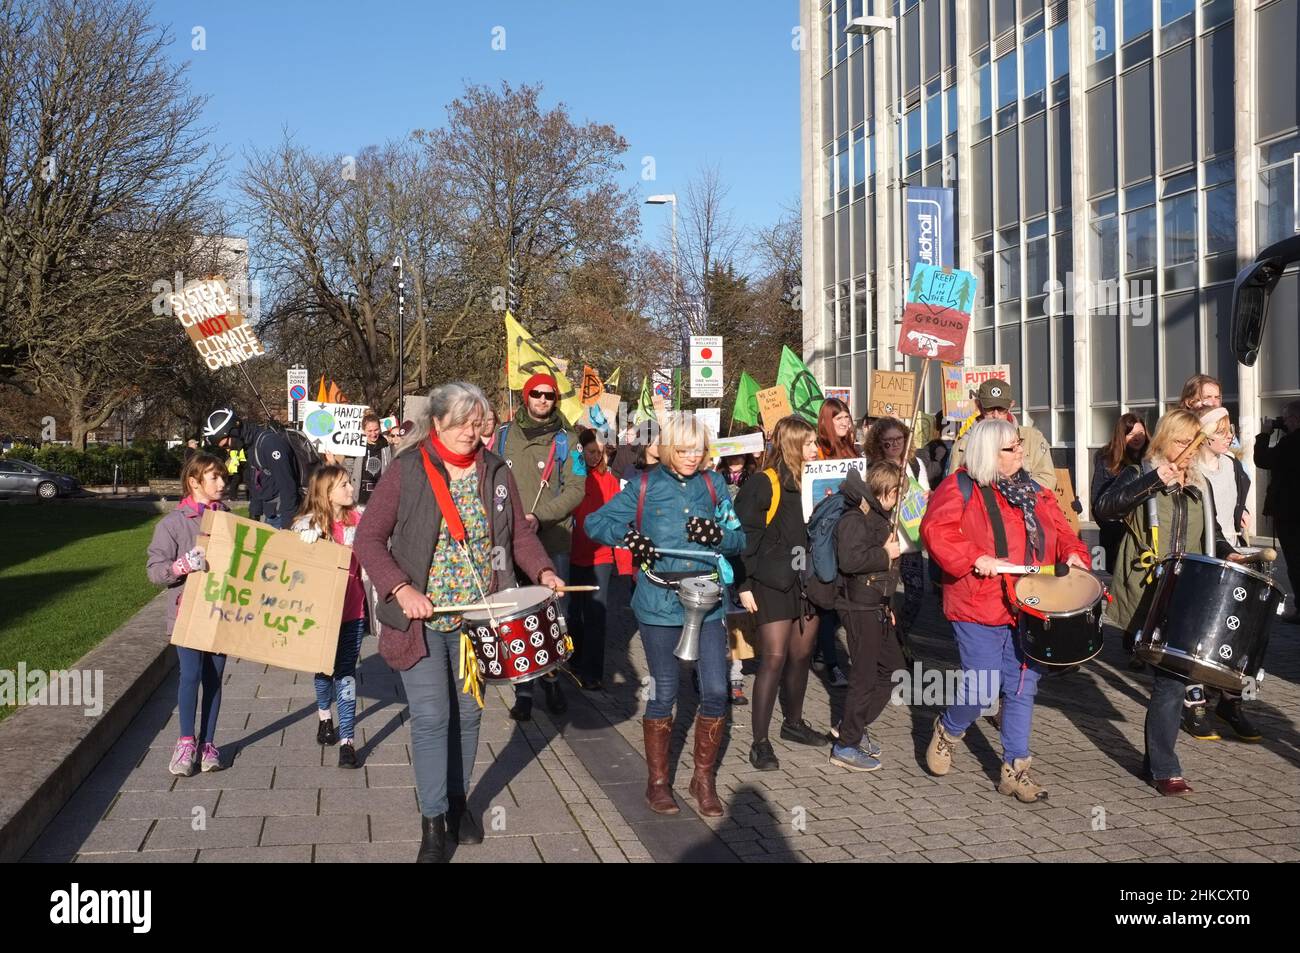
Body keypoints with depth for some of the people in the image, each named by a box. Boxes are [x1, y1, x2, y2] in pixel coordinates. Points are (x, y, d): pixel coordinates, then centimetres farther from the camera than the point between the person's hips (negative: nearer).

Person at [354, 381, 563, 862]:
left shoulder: (496, 472, 4)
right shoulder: (407, 470, -8)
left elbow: (519, 533, 9)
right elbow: (369, 538, -9)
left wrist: (542, 570, -10)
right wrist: (400, 588, -21)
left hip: (477, 618, 4)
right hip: (421, 618, -4)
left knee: (468, 713, 13)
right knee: (431, 718, -5)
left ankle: (458, 801, 30)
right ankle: (433, 821, 7)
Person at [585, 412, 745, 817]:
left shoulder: (713, 484, 7)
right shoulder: (644, 485, 1)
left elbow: (739, 540, 6)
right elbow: (594, 523, 1)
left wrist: (717, 534, -16)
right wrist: (626, 533, -17)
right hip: (660, 603, -2)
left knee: (716, 691, 0)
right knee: (664, 694, 5)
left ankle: (703, 779, 18)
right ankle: (657, 781, 22)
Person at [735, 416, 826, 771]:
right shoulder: (764, 483, -11)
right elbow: (742, 535, -12)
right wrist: (744, 585, -14)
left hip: (807, 583, 7)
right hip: (773, 585, -7)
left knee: (801, 657, 14)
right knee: (774, 659, -9)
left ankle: (793, 722, 32)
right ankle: (760, 742, -2)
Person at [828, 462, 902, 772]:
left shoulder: (877, 517, 16)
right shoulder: (855, 519, -15)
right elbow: (849, 559, -31)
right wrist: (886, 554, -18)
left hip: (875, 607, 10)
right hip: (859, 607, -10)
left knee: (893, 667, 14)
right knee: (865, 675, -4)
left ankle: (853, 726, 21)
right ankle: (846, 745, 5)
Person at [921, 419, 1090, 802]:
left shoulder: (1034, 492, 13)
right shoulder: (961, 488, -7)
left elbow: (1060, 530, 17)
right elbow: (935, 531, -18)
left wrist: (1072, 553, -4)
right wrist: (976, 558, -25)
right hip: (979, 609, -6)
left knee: (1023, 688, 7)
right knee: (982, 691, -4)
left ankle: (1015, 768, 18)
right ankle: (947, 731, 27)